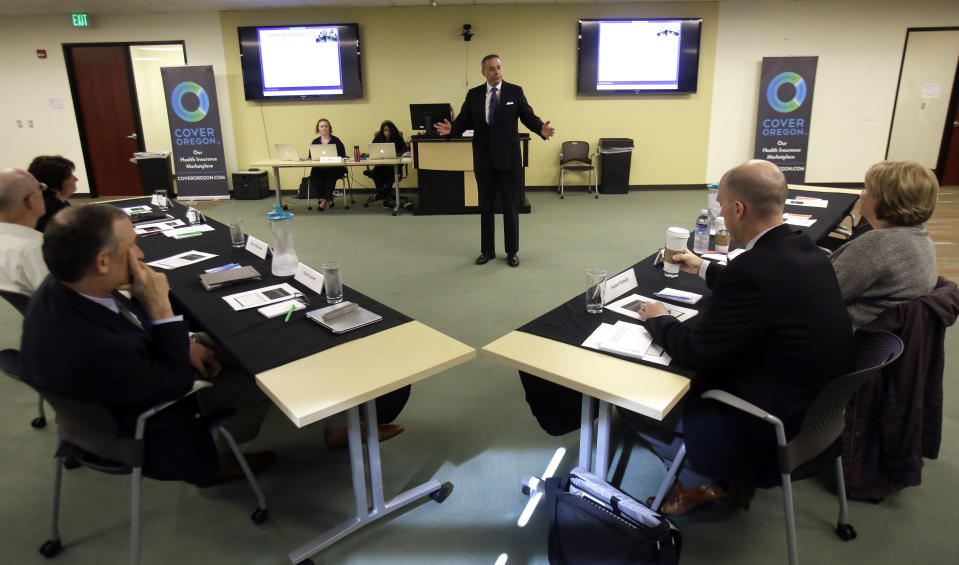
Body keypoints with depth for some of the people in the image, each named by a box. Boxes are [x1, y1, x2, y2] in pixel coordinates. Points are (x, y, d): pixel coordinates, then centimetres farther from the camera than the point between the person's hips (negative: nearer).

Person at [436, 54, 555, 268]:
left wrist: (541, 129, -22)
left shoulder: (515, 91, 1)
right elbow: (464, 120, 2)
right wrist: (450, 128, -19)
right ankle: (487, 250, 22)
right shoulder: (473, 95, 5)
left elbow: (528, 117, -2)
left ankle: (512, 252, 17)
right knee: (485, 207, 10)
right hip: (483, 158, 2)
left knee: (510, 207, 5)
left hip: (508, 158, -2)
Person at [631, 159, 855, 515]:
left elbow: (696, 352, -22)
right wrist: (703, 268, 33)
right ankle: (718, 472, 28)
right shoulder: (804, 251, -3)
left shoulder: (753, 269, -31)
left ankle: (700, 483, 21)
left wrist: (658, 320, -2)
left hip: (773, 429, -9)